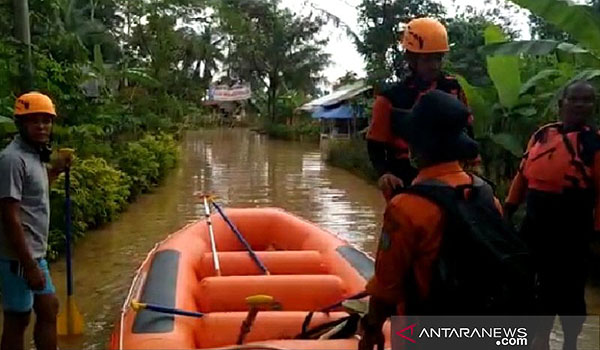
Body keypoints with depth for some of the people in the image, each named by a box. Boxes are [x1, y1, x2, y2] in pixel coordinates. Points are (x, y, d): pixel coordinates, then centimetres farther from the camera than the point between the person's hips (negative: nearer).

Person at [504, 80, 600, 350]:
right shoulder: (542, 135, 5)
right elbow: (523, 175, 12)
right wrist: (508, 209, 13)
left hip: (572, 230, -4)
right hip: (535, 225, 4)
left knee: (568, 288, 9)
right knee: (541, 283, 16)